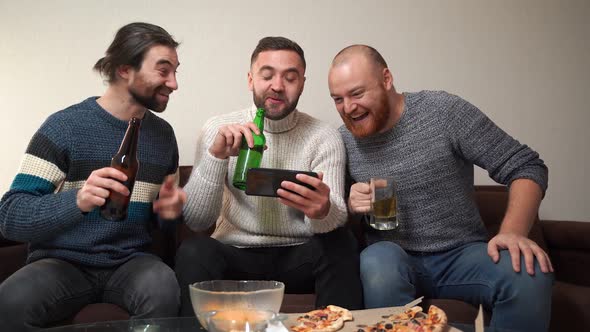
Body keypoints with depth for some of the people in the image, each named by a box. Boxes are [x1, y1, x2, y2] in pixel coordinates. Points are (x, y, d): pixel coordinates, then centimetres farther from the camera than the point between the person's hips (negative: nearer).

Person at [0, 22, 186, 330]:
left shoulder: (163, 134, 6)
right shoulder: (64, 125, -9)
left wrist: (168, 211, -7)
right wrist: (77, 201, -33)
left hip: (129, 261, 3)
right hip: (63, 261, -2)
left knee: (163, 290, -32)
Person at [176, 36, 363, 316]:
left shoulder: (324, 137, -3)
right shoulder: (218, 130, -3)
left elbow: (336, 218, -16)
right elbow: (196, 220, -10)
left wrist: (322, 211, -41)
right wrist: (216, 155, -26)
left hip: (301, 257, 1)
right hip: (236, 254, 0)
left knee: (341, 243, -28)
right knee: (193, 251, -30)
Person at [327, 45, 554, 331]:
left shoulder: (444, 111, -7)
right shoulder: (343, 141, 1)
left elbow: (525, 166, -7)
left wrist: (513, 232, -22)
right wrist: (351, 205, -13)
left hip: (461, 254, 0)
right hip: (394, 257, 1)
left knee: (529, 272, -29)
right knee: (379, 261, -35)